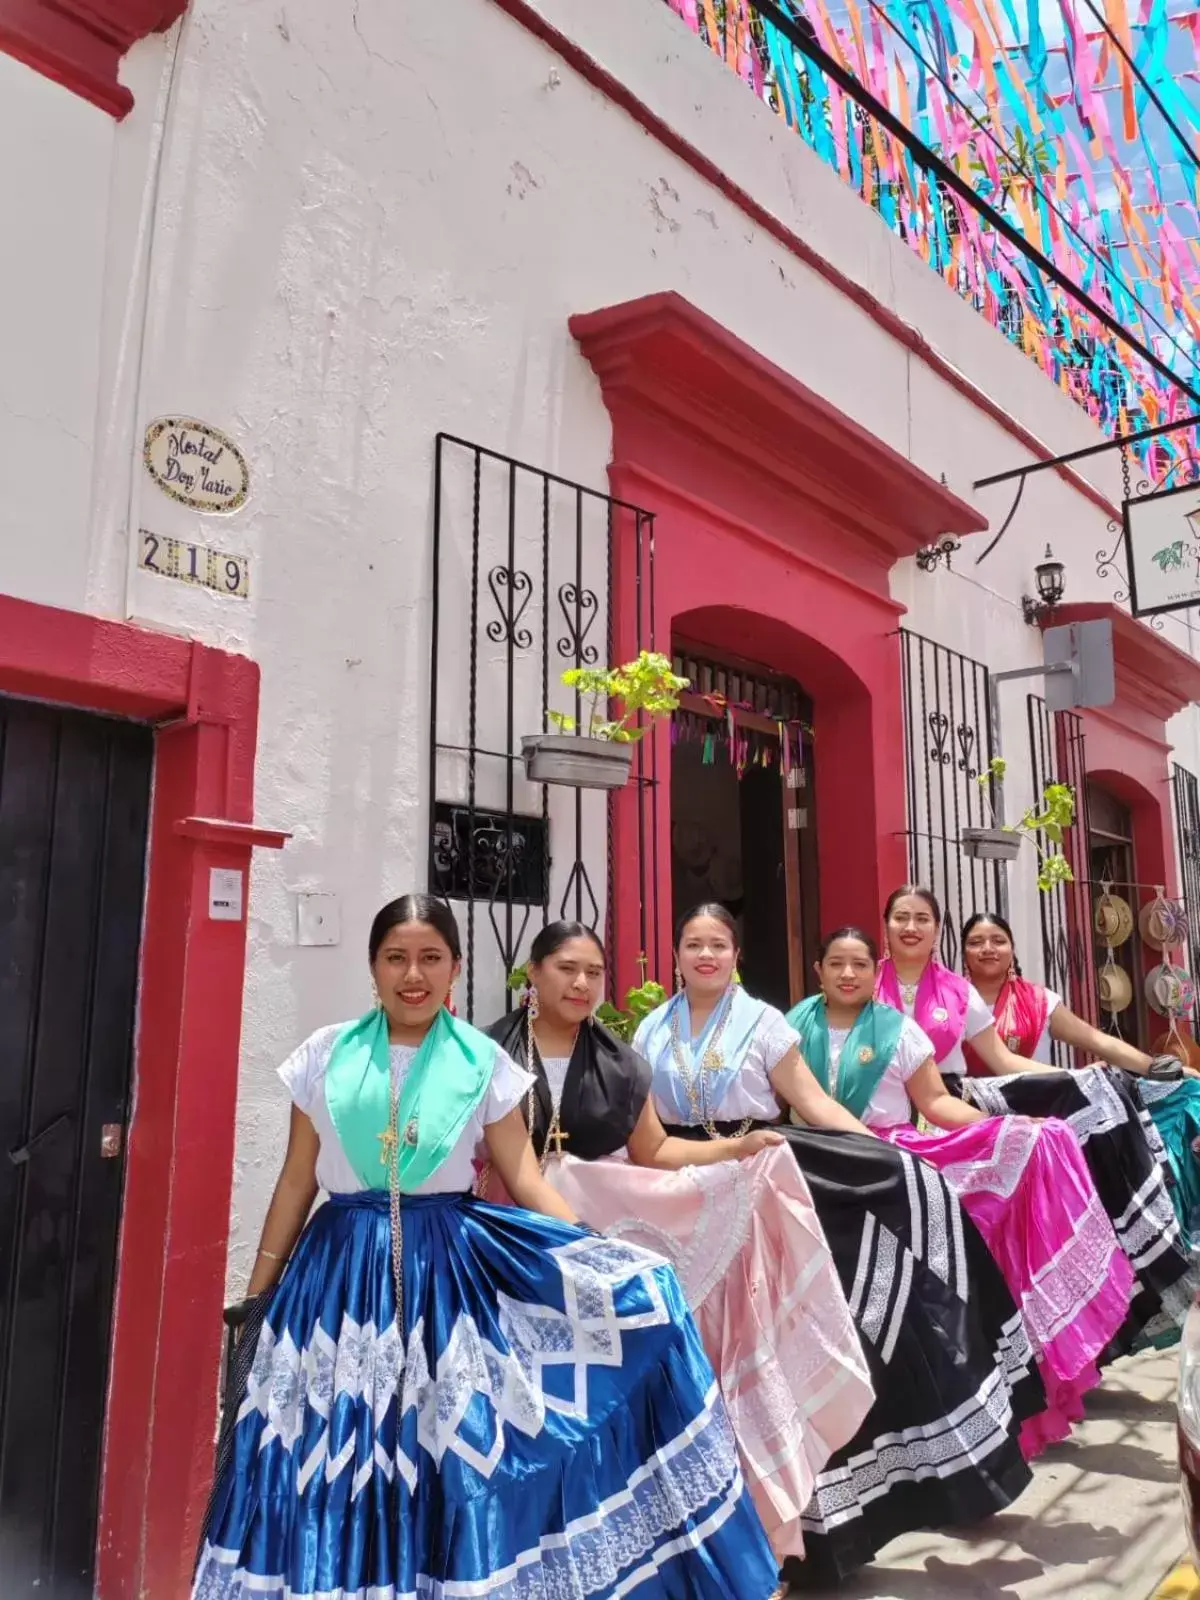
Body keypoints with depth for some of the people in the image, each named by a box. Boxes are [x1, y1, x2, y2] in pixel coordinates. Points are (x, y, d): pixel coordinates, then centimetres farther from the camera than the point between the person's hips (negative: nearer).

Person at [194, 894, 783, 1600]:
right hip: (343, 1268, 1)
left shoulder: (484, 1063, -1)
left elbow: (527, 1182, -2)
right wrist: (259, 1291, 10)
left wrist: (601, 1268, -12)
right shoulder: (325, 1054, 1)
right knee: (332, 1455, 5)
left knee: (448, 1454, 2)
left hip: (448, 1271, -1)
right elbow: (297, 1181, 8)